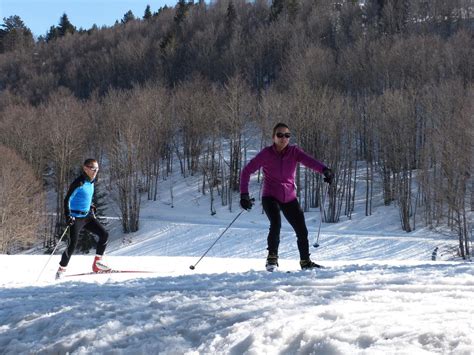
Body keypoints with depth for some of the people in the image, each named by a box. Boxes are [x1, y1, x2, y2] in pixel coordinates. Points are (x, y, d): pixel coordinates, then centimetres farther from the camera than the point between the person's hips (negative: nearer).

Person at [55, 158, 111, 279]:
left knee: (104, 234, 0)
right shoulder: (79, 183, -19)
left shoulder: (91, 181, 6)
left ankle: (98, 263, 8)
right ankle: (61, 270, 4)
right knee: (73, 244, -10)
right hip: (76, 217, -8)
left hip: (87, 216, 8)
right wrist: (68, 215, -26)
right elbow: (67, 199, -18)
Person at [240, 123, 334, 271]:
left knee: (302, 231, 4)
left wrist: (324, 170, -44)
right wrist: (244, 194, -17)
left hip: (290, 199, 3)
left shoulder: (294, 151, -6)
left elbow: (309, 161, -24)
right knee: (276, 224, -28)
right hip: (270, 197, -3)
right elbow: (247, 171, -8)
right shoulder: (266, 153, -10)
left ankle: (305, 261, 28)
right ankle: (272, 258, -9)